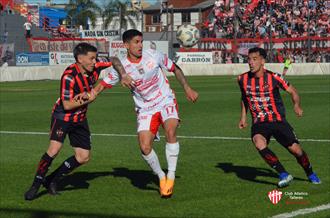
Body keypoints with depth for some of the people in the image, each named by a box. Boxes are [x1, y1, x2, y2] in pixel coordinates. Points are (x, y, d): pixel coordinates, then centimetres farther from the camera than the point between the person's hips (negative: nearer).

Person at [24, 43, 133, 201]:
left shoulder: (94, 67, -10)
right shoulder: (69, 76, -27)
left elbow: (114, 60, 8)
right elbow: (67, 105, -24)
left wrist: (123, 76, -5)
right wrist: (88, 99, -22)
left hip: (80, 119, 7)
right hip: (62, 116, -7)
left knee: (83, 157, 3)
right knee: (54, 149, -25)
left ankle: (52, 181, 15)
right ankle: (36, 185, -10)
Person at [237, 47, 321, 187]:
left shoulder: (273, 77, -9)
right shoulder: (243, 79, 0)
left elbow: (293, 92, 0)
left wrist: (297, 105, -19)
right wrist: (243, 117, 14)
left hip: (278, 120, -1)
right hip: (259, 123, 1)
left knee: (295, 149, -8)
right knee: (259, 143, -31)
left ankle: (310, 174, 23)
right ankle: (283, 175, -23)